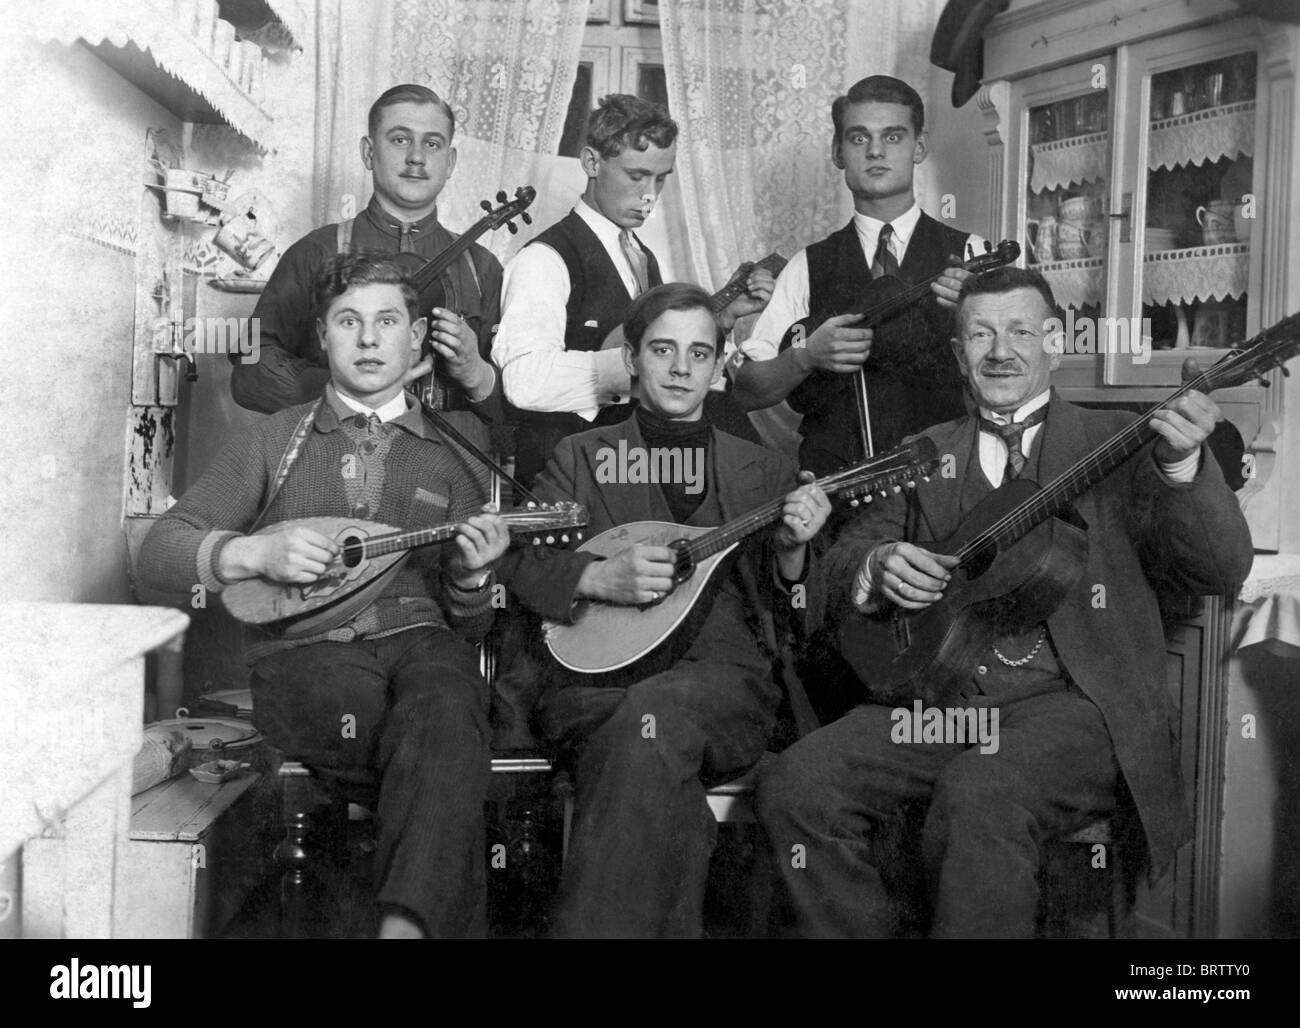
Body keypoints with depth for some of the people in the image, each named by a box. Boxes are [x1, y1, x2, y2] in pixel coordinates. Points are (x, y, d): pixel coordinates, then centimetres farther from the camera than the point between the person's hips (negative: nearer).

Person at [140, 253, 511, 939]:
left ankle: (407, 921, -47)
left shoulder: (452, 449, 19)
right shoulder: (277, 438, 17)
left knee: (443, 706, -38)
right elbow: (158, 552, 11)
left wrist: (469, 576, -5)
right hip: (305, 650, -1)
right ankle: (451, 918, -20)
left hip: (423, 638, 1)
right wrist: (253, 552, -8)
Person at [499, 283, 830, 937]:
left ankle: (592, 924, -30)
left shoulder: (763, 471, 18)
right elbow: (516, 563, 8)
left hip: (724, 678, 1)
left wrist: (790, 552, -8)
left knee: (656, 712, -35)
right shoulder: (581, 456, 16)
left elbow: (790, 614, 14)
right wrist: (597, 577, -10)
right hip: (596, 681, 0)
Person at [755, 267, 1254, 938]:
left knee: (979, 796, -35)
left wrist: (1183, 463, -20)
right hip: (941, 698, 4)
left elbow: (1221, 572, -1)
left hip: (1077, 699, -3)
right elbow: (839, 566, 16)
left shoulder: (1117, 443, 9)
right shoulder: (924, 455, 18)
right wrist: (876, 567, -8)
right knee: (799, 783, -20)